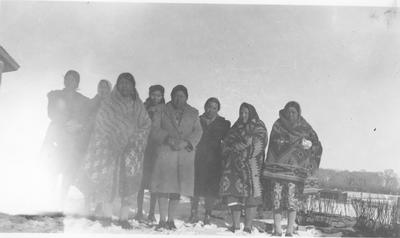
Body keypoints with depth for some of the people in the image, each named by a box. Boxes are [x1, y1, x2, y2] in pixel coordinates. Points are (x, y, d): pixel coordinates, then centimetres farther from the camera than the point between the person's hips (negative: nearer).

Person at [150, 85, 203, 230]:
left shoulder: (193, 113, 17)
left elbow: (198, 132, 7)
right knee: (164, 185, -9)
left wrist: (186, 142, -11)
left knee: (177, 187, -1)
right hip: (165, 151, -1)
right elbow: (155, 130, 3)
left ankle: (171, 220, 7)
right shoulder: (161, 111, 13)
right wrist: (168, 138, -14)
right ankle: (162, 220, -4)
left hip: (185, 153, 1)